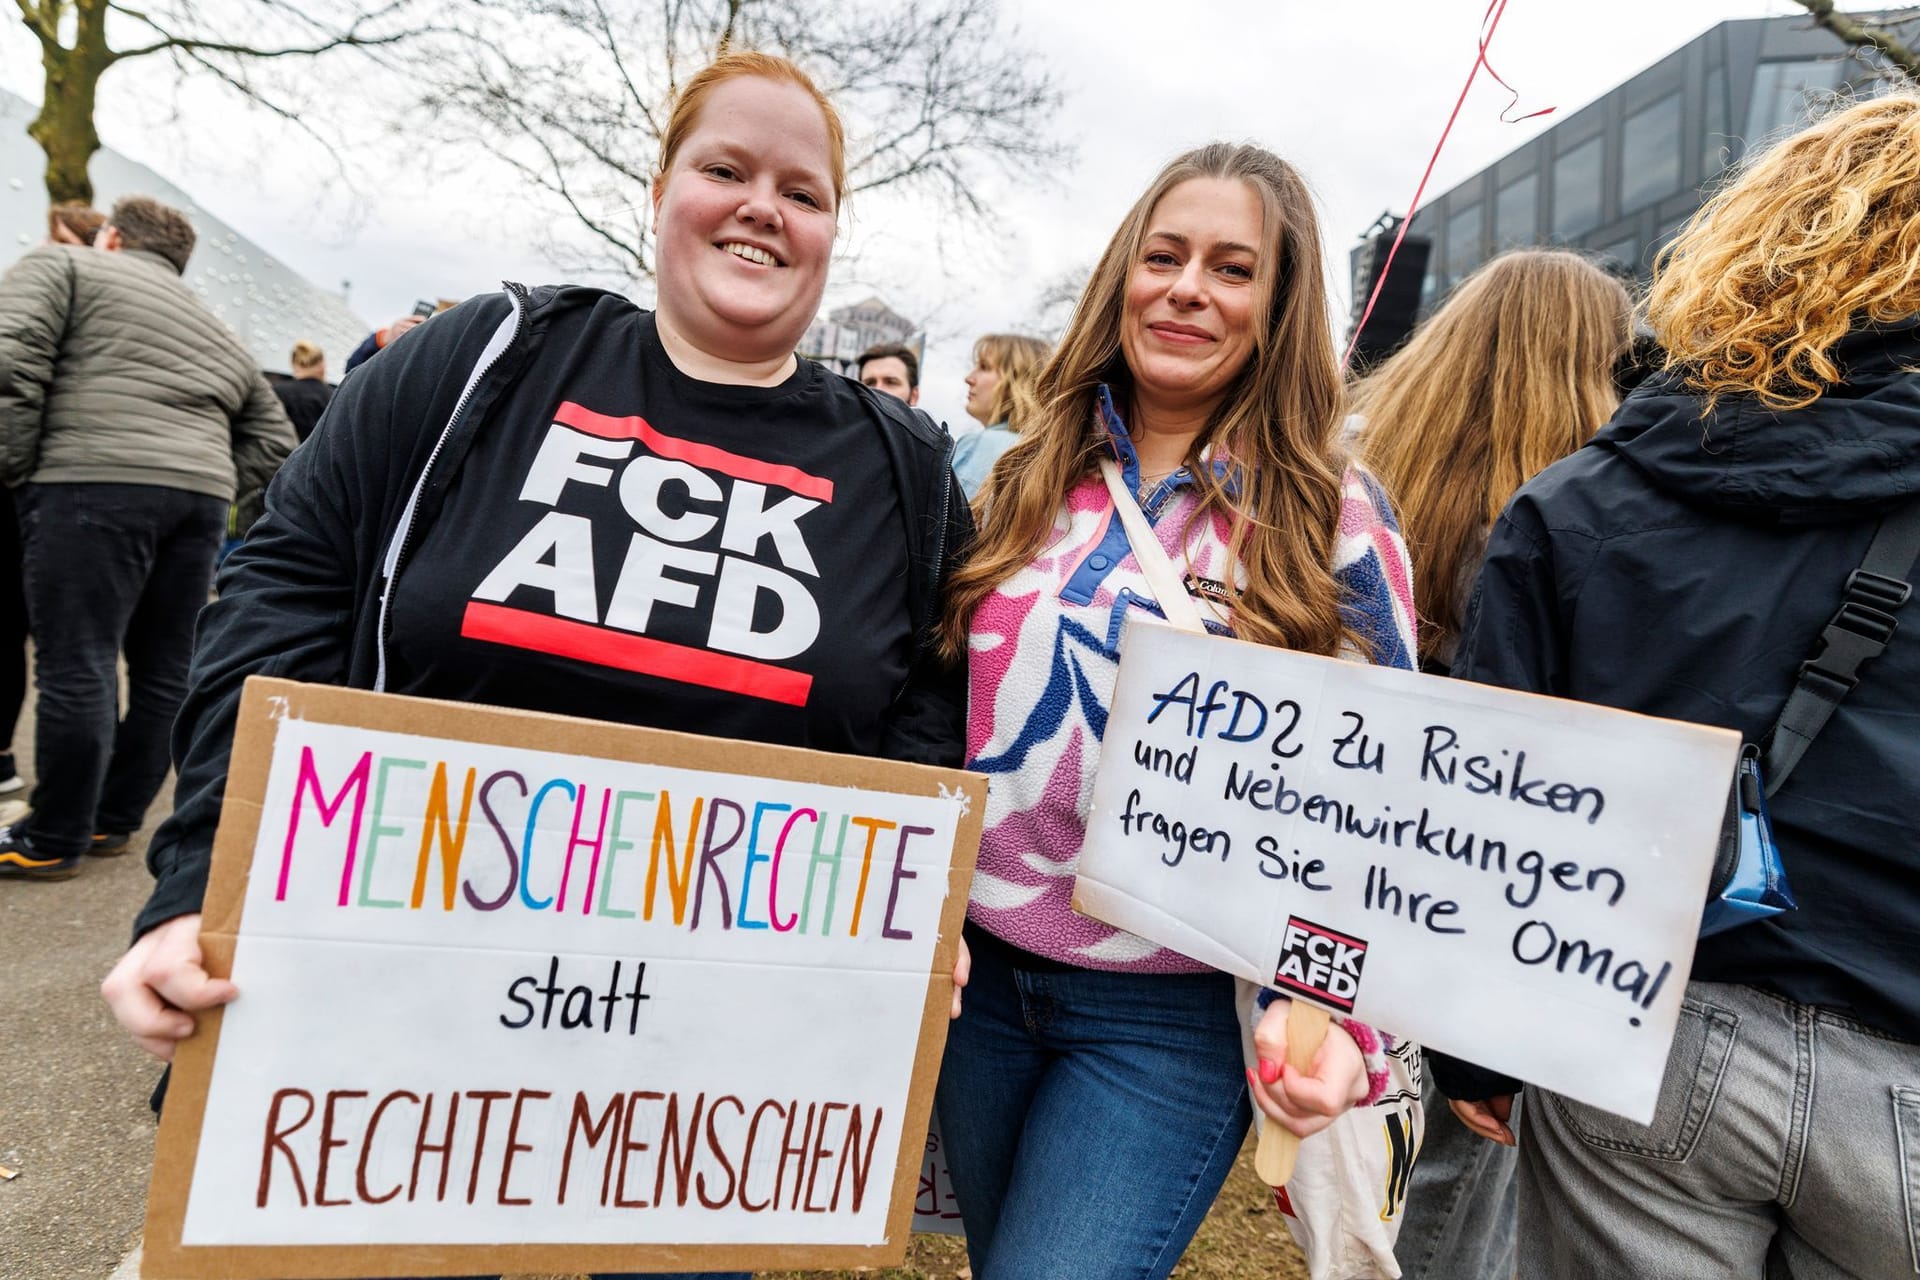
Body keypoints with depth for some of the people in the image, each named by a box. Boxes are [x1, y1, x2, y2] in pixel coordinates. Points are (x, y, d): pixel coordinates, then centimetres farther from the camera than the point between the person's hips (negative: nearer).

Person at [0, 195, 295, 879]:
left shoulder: (60, 265, 11)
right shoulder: (218, 333, 27)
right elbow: (272, 438, 24)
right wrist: (208, 485, 21)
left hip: (97, 483, -6)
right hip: (202, 494, 6)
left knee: (77, 666, -2)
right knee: (164, 668, 11)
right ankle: (111, 821, 22)